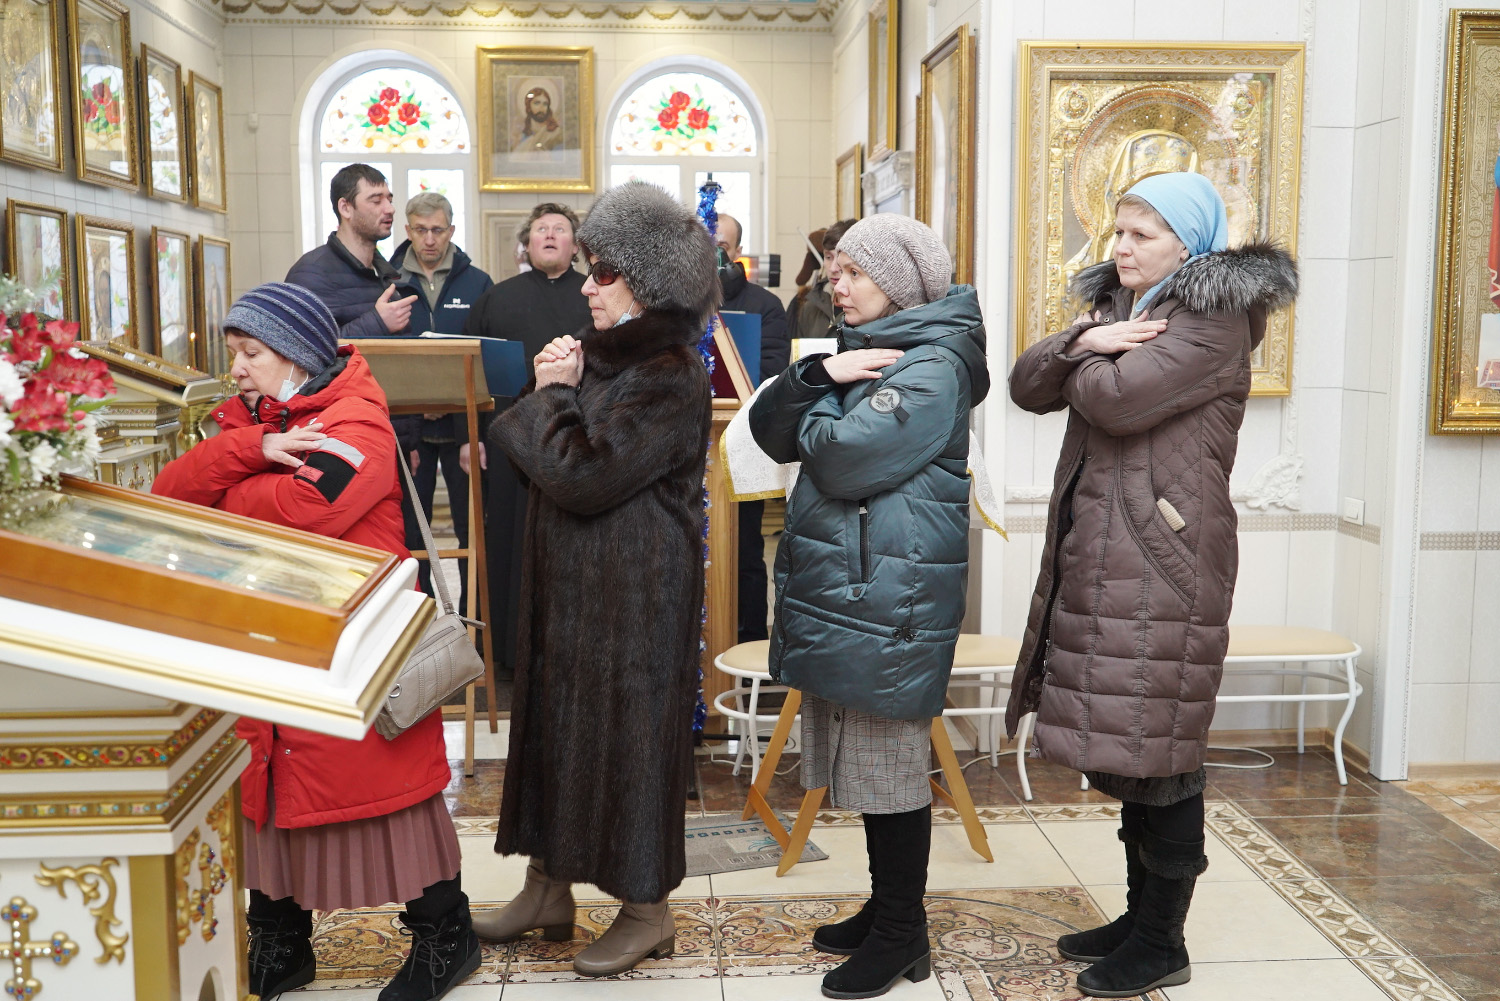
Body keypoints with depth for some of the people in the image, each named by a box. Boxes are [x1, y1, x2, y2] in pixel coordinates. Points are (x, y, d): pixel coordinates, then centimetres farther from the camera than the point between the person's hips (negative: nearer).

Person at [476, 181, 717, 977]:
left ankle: (647, 910, 16)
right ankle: (550, 887, 29)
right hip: (570, 580, 9)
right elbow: (531, 457, 11)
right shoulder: (602, 354, 11)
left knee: (626, 728, 0)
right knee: (553, 719, 14)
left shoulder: (669, 377, -18)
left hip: (634, 592, -9)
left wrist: (551, 398, -10)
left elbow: (584, 475, -24)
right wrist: (548, 391, -6)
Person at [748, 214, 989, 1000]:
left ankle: (902, 934, 14)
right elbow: (769, 429, 9)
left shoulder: (932, 367, -12)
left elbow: (844, 456, -23)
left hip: (888, 601, -9)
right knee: (860, 757, 16)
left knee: (888, 764, 0)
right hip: (841, 590, 9)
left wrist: (816, 404, -3)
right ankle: (884, 907, 30)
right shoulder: (863, 349, 17)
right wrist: (819, 375, -8)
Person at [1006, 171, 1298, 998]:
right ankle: (1140, 915, 27)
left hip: (1162, 564, -9)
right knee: (1123, 745, 14)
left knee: (1156, 751, -2)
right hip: (1098, 559, 9)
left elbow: (1115, 398, -23)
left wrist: (1080, 362, -2)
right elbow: (1028, 386, 9)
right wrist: (1084, 340, -10)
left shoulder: (1214, 324, -9)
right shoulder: (1118, 307, 19)